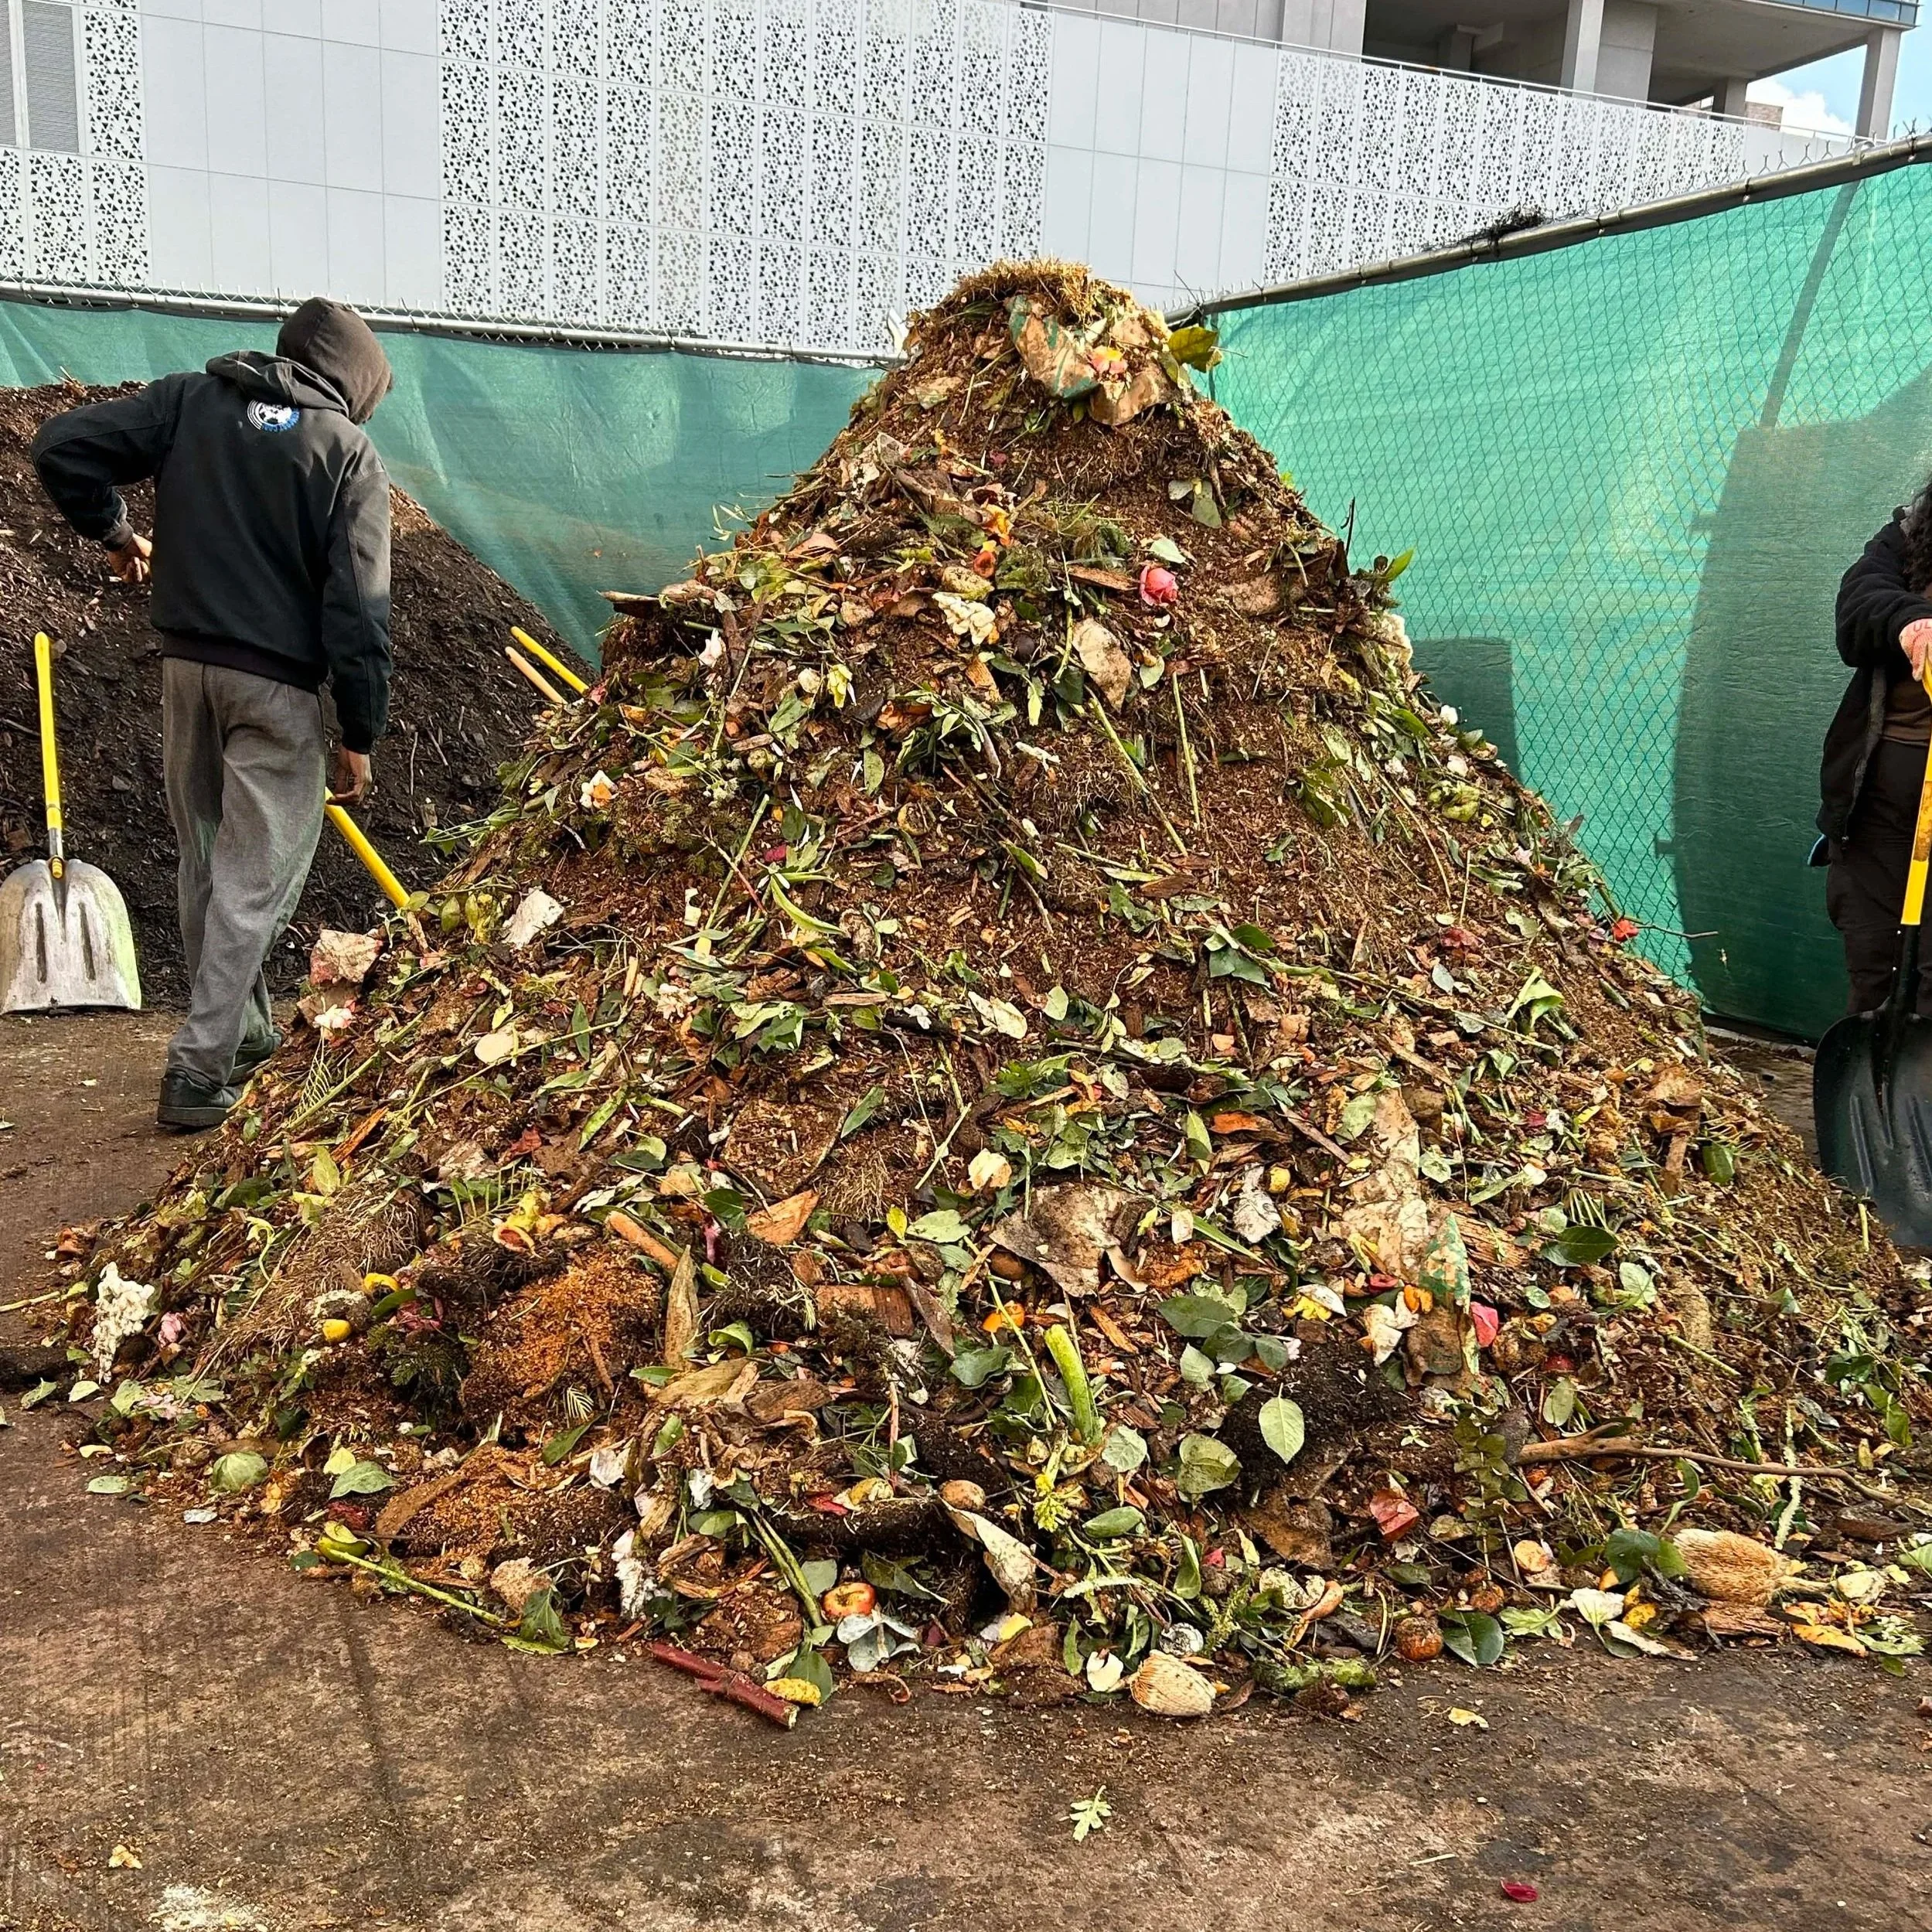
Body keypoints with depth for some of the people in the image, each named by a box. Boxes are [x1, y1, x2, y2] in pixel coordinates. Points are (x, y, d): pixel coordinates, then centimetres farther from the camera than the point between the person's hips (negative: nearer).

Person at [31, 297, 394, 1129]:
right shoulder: (351, 453, -3)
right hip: (278, 684, -4)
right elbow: (357, 614, -8)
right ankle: (199, 1072, -1)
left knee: (206, 860, 18)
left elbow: (61, 446, -1)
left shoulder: (189, 399, 7)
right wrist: (359, 737, -2)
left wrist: (112, 532, 16)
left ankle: (242, 1033, 31)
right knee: (255, 875, 1)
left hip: (186, 663, 5)